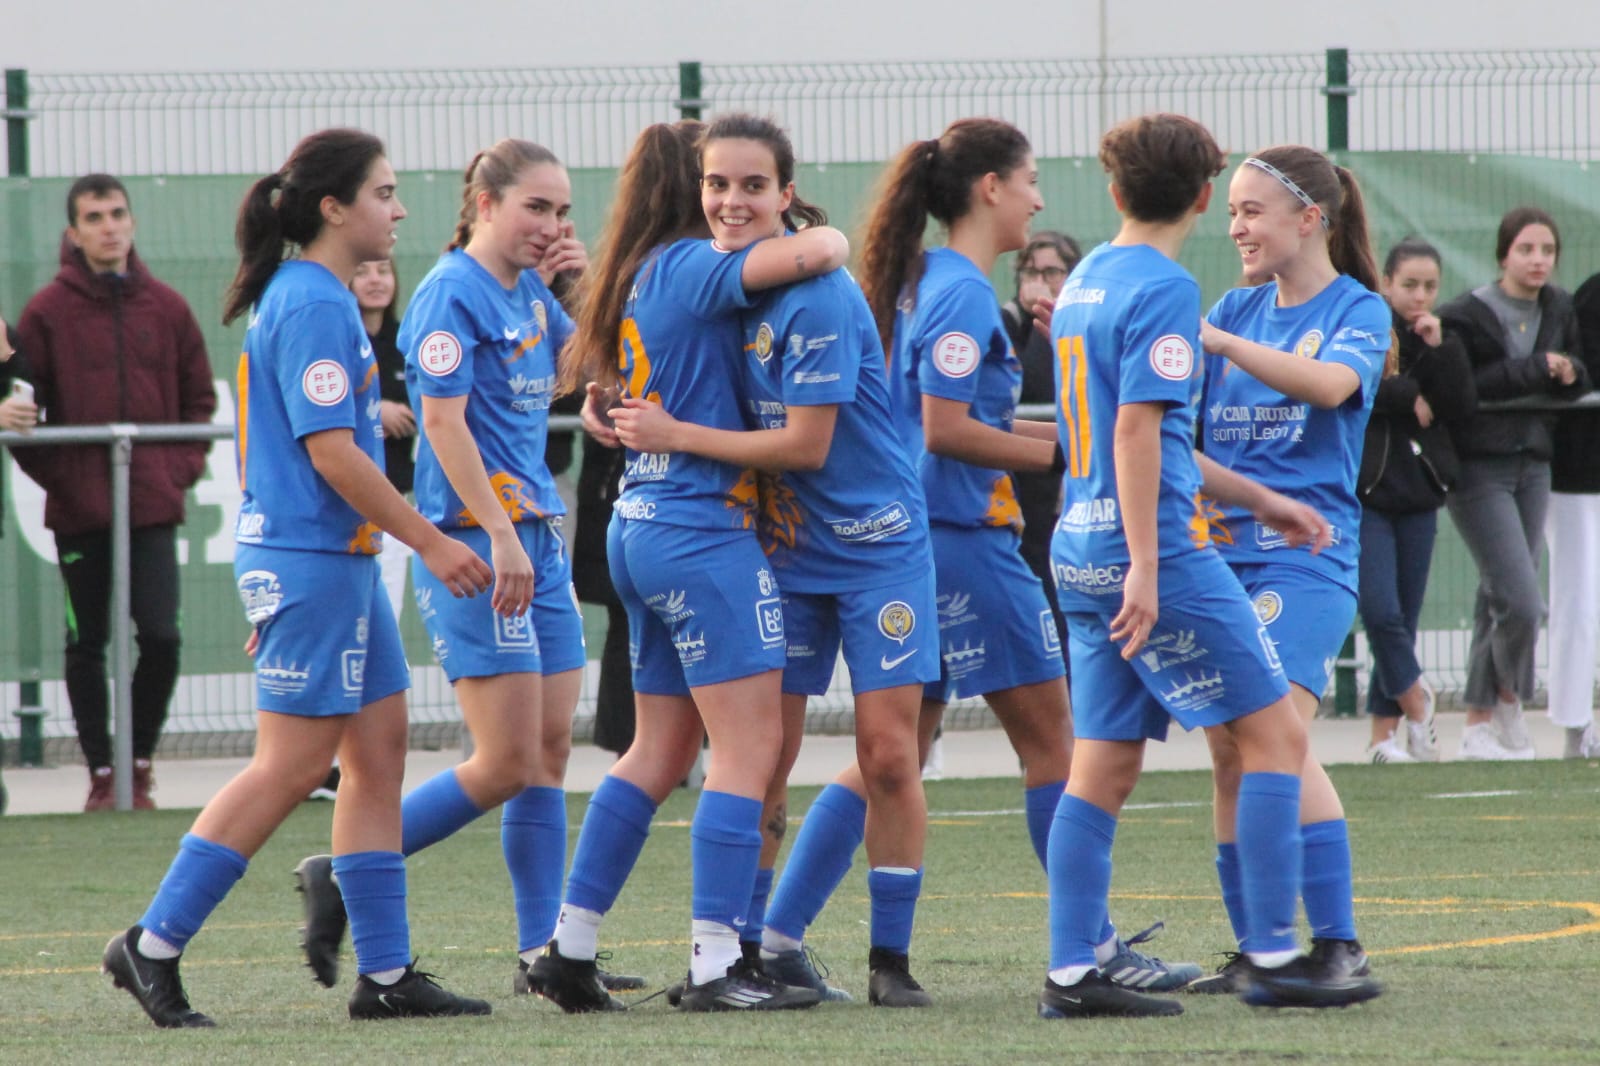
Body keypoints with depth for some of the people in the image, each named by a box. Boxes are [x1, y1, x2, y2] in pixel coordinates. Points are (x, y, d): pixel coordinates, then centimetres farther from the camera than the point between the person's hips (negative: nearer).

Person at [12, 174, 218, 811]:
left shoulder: (166, 309, 7)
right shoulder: (47, 313, 0)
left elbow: (199, 397, 13)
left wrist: (182, 467, 0)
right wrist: (56, 476, -10)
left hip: (152, 503, 1)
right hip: (78, 510, -1)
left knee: (161, 637, -8)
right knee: (87, 644, 4)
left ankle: (140, 763, 8)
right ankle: (102, 774, 13)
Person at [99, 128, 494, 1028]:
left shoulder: (308, 298, 15)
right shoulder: (314, 306, -16)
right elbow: (330, 452, -20)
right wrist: (430, 541, -17)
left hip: (340, 559, 10)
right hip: (310, 558, -10)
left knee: (380, 747, 8)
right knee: (294, 764, -8)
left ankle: (386, 972, 9)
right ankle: (154, 947, -3)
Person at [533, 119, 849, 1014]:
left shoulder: (642, 277, 14)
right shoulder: (692, 268, -13)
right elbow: (810, 254, -24)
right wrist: (831, 241, -2)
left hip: (643, 527, 10)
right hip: (704, 529, -10)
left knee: (661, 751, 15)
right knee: (749, 748, -7)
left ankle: (570, 948, 16)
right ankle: (715, 966, -10)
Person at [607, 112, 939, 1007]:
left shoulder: (818, 297, -19)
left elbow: (806, 444, -19)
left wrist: (674, 435, -15)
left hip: (876, 544, -5)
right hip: (783, 548, 6)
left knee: (889, 754, -7)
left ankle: (892, 957, 1)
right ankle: (745, 943, 14)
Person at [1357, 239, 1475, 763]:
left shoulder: (1440, 339, 12)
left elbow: (1462, 405, -1)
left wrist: (1439, 349, -10)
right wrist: (1408, 397, -12)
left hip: (1418, 490, 5)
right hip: (1365, 489, -5)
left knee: (1405, 616, 5)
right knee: (1380, 611, -14)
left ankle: (1384, 732, 11)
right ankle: (1414, 697, 10)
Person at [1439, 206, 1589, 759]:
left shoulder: (1559, 310, 7)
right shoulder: (1465, 315, -12)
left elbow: (1578, 376, 16)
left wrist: (1568, 373, -8)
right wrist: (1529, 372, -22)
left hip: (1533, 465, 6)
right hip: (1479, 469, -6)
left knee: (1497, 597, 11)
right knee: (1521, 603, -13)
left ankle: (1479, 724, 20)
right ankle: (1509, 698, 13)